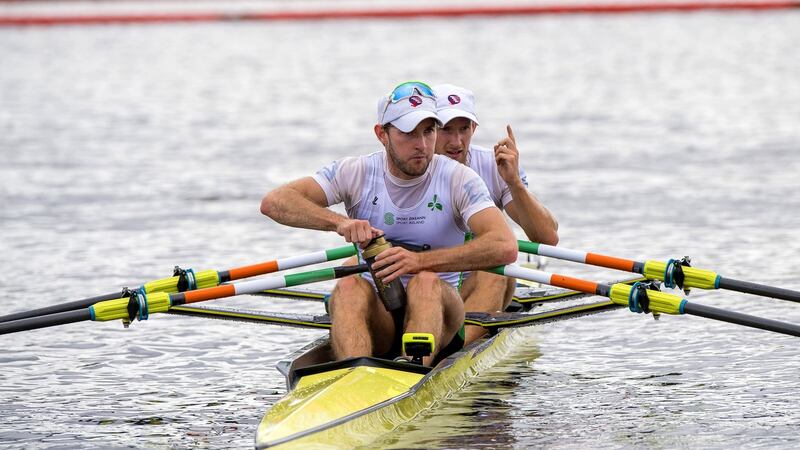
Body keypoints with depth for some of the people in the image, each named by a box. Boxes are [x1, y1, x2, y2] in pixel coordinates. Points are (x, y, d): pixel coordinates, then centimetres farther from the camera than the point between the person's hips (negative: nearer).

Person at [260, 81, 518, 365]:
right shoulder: (356, 173, 2)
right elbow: (274, 202, -8)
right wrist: (339, 222, -26)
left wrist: (420, 261, -31)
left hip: (439, 311, -1)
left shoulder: (457, 179, -4)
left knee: (425, 282, -34)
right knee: (349, 287, -31)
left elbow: (506, 248, -20)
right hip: (376, 312, 1)